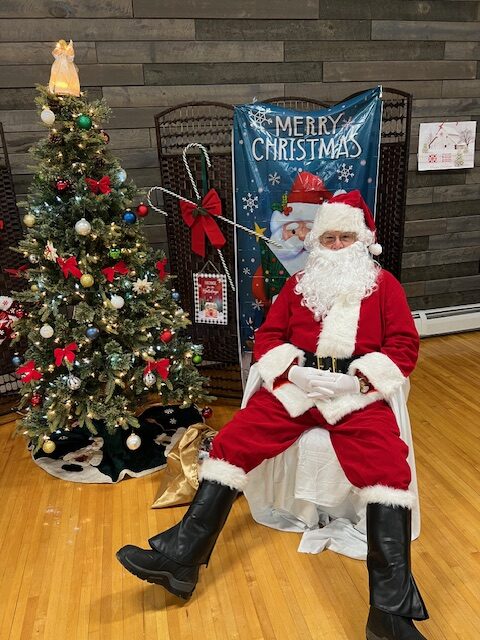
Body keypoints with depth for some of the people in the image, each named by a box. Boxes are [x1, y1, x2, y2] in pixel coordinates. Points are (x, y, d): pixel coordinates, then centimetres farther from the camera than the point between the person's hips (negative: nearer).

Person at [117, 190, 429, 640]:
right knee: (232, 441, -15)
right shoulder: (299, 283, 20)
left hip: (358, 389, -2)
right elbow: (267, 337, 14)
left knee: (388, 468, -27)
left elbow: (404, 347, 6)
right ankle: (181, 558, -11)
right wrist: (294, 370, -7)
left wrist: (357, 378, -11)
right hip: (296, 383, 3)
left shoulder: (383, 284, 14)